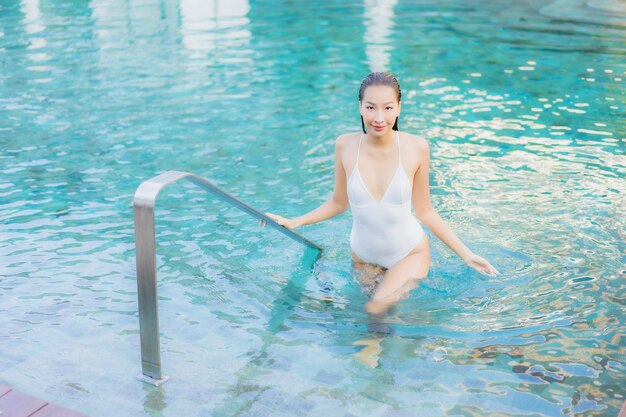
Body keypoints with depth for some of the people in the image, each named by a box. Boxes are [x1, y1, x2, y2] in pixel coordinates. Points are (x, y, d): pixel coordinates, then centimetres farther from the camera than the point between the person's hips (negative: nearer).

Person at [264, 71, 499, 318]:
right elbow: (339, 203, 1)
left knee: (378, 309, -22)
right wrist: (294, 222, -6)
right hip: (364, 258, 3)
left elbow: (424, 211, -6)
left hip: (410, 253, -2)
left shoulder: (416, 148, -16)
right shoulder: (345, 145, -13)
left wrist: (466, 254, -5)